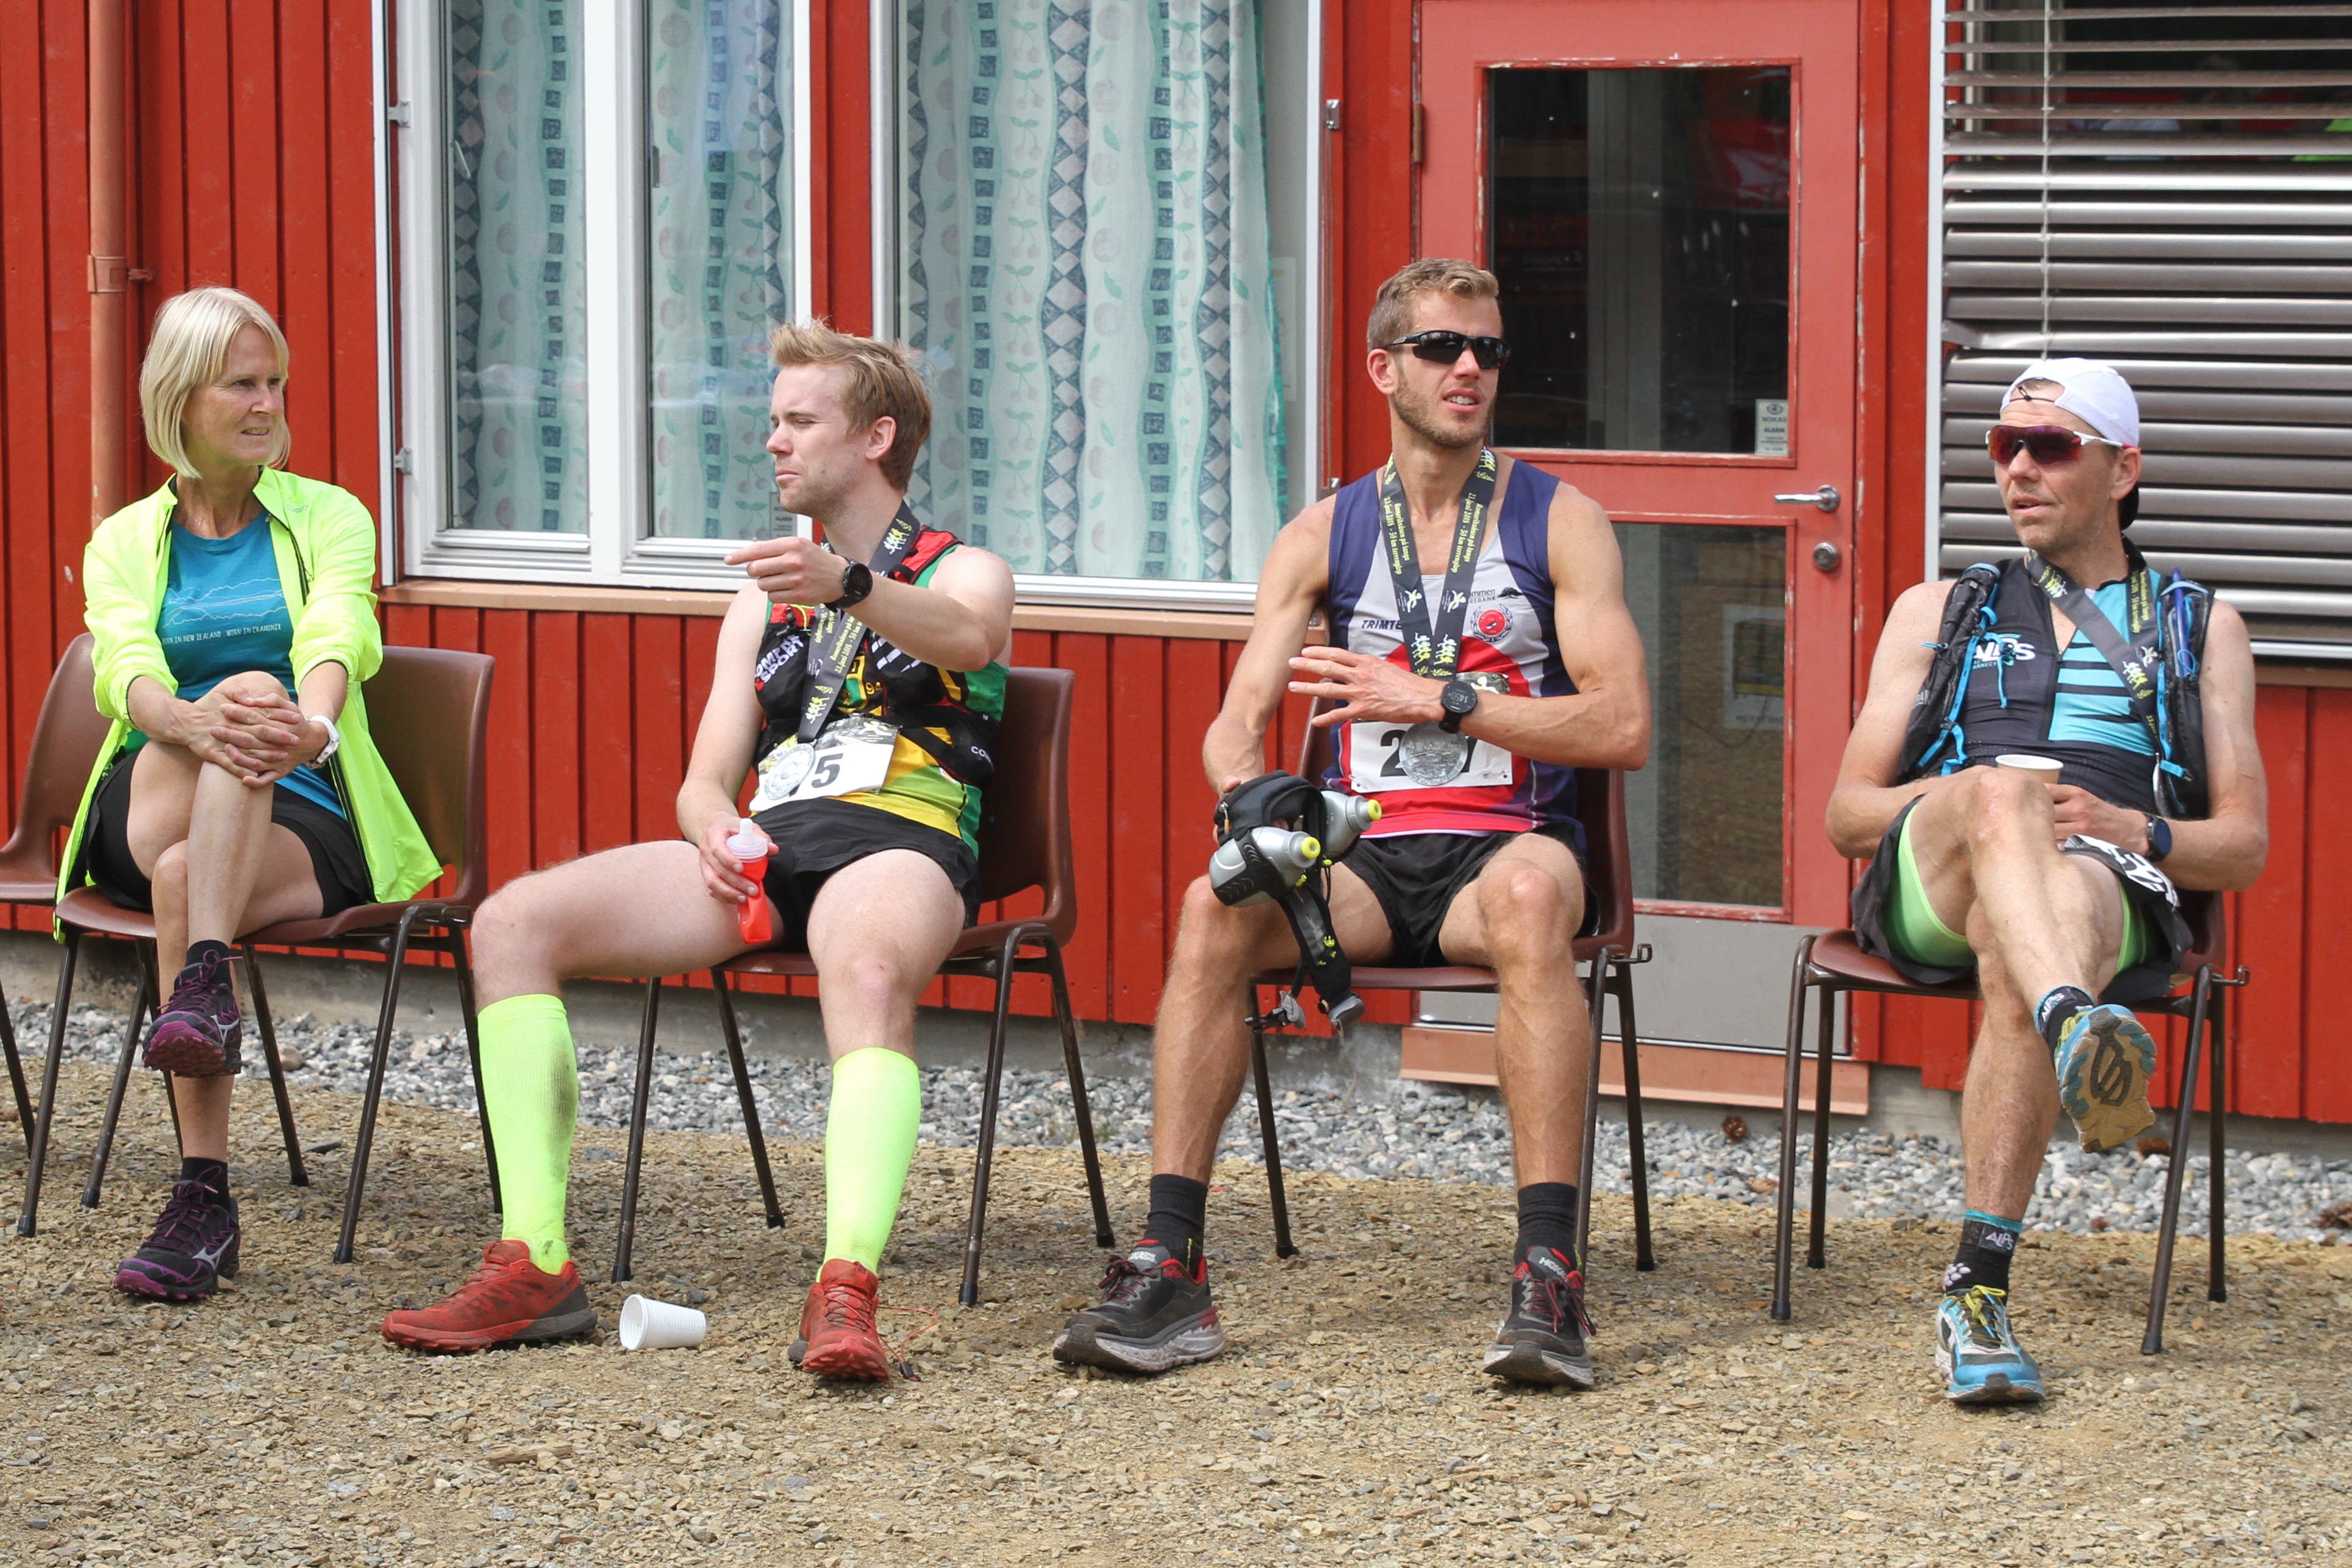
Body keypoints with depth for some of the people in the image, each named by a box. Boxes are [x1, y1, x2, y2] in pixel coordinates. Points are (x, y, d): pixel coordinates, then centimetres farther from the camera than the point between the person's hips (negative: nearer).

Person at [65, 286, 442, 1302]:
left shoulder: (327, 518, 10)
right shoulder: (125, 543, 13)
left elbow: (335, 639, -13)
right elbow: (126, 670, -10)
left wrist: (310, 724, -39)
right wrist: (192, 724, -36)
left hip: (303, 823, -1)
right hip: (143, 815, 1)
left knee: (186, 875, -36)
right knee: (245, 689, -34)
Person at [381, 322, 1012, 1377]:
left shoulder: (963, 570, 13)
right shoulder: (762, 601, 29)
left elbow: (967, 636, -15)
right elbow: (704, 781, 20)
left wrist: (848, 585, -37)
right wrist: (715, 831, -7)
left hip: (900, 836, -5)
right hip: (764, 845, 6)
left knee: (868, 974, -43)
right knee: (512, 924, -17)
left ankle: (846, 1294, -58)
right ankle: (535, 1268, -24)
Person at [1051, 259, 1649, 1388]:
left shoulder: (1557, 523, 7)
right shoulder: (1323, 535, 14)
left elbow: (1622, 726, -3)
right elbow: (1237, 723, 6)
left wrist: (1438, 701, -10)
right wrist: (1249, 801, -19)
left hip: (1503, 841, -2)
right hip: (1361, 858, 3)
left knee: (1531, 894, -39)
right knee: (1215, 906, -29)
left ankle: (1549, 1273, -44)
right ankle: (1169, 1272, -30)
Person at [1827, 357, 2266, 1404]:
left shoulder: (2201, 629, 27)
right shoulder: (1936, 612, 30)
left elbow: (2244, 847, 18)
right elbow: (1847, 815, 21)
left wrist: (2137, 830, -5)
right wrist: (1963, 796, -2)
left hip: (2111, 886, -1)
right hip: (1924, 889, 1)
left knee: (2017, 964, -39)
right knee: (1998, 792, -38)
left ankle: (1978, 1290, -44)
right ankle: (2082, 1036, -67)